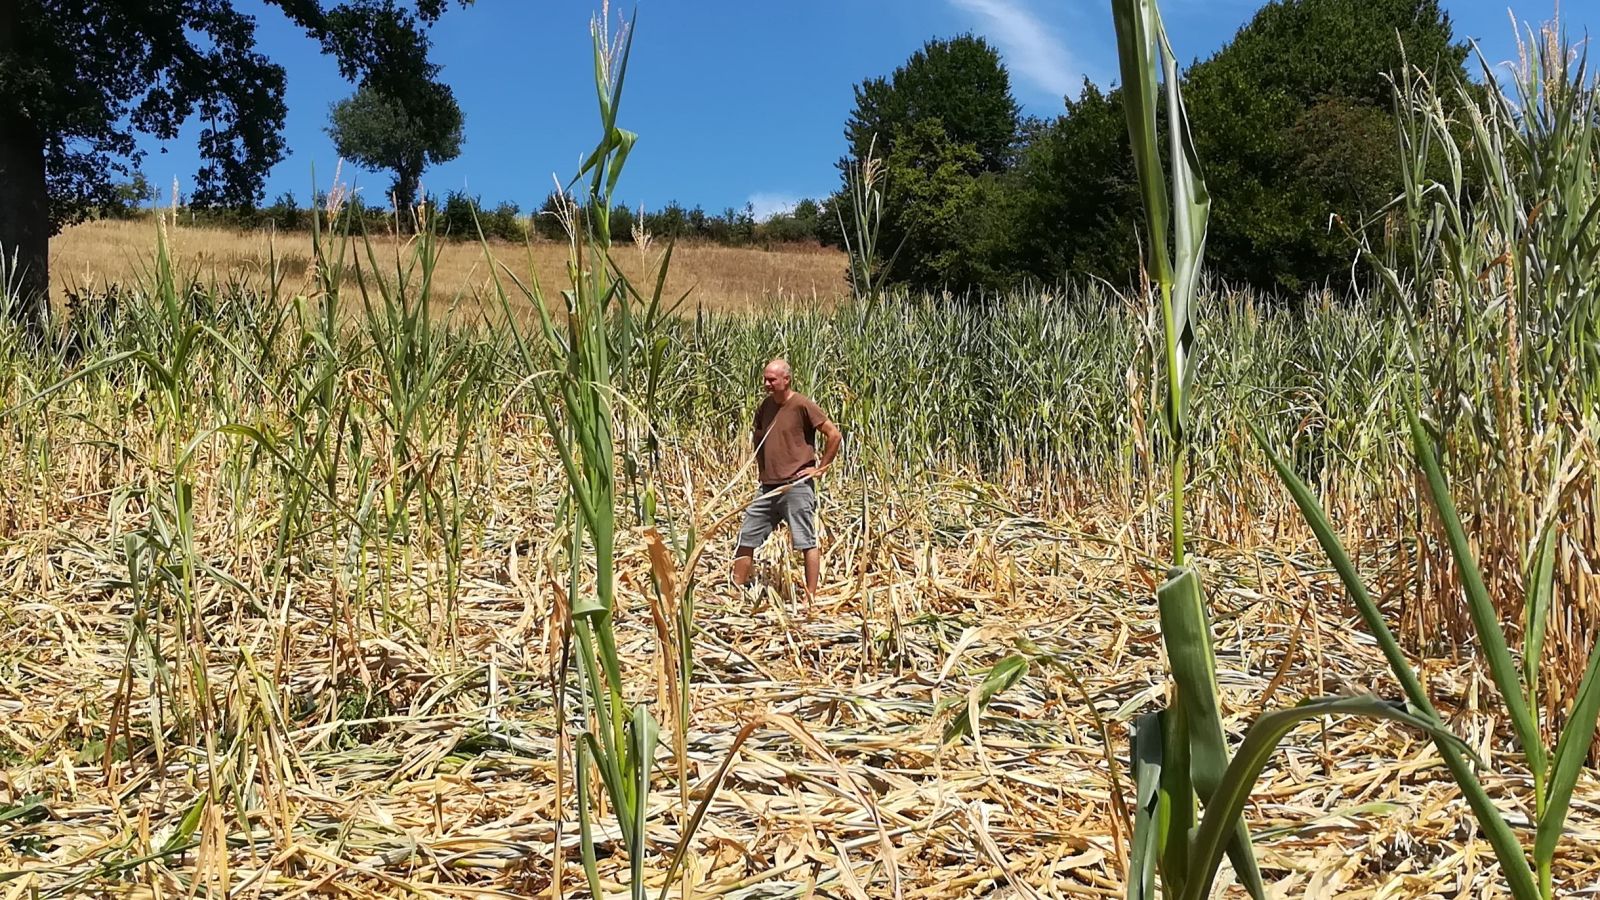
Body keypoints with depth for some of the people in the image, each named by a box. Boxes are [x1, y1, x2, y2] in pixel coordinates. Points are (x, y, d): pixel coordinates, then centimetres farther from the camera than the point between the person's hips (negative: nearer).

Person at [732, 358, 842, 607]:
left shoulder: (802, 405, -10)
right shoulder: (765, 405, 10)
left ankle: (811, 597, 4)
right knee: (746, 538, 8)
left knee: (807, 543, -1)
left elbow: (835, 435, -10)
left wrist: (820, 468, -8)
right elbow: (756, 434, 30)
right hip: (768, 487, 7)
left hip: (796, 486, -7)